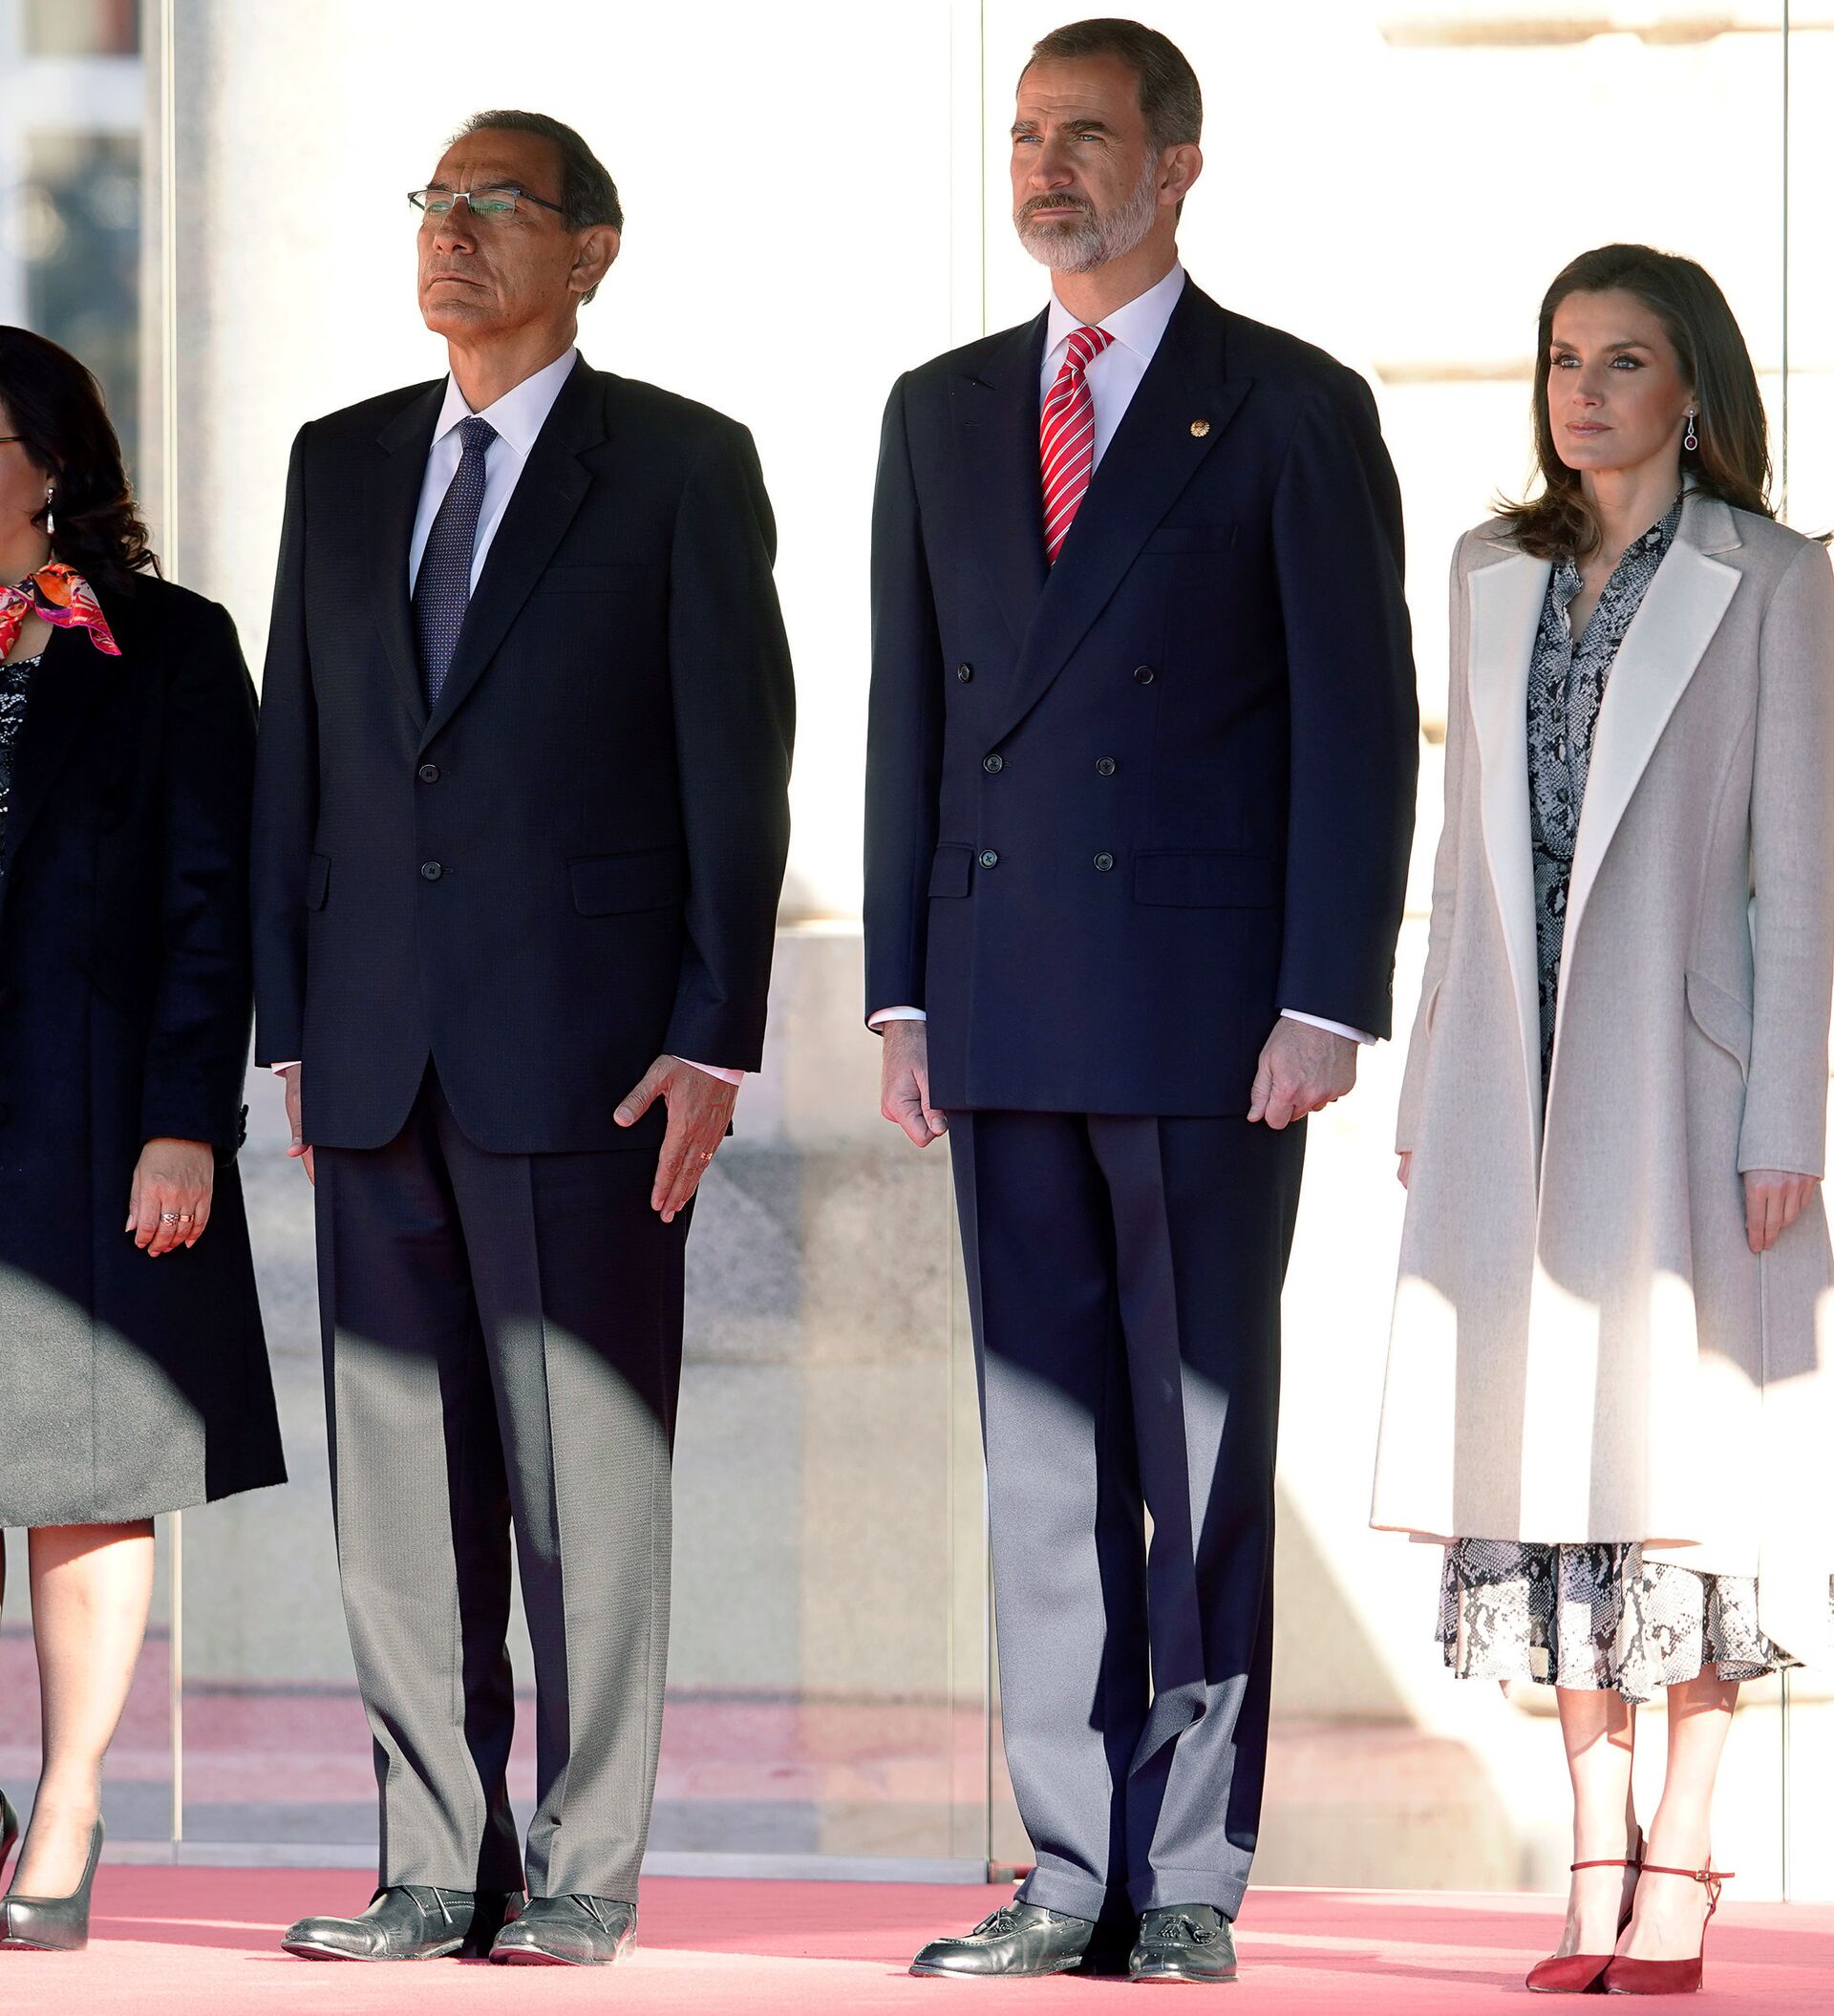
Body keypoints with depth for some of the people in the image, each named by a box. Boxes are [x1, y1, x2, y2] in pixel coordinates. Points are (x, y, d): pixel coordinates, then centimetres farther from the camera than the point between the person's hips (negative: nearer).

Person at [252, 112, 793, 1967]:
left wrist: (713, 1040, -10)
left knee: (586, 1467, -2)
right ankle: (437, 1869, 10)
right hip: (380, 1050, 5)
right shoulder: (344, 465, 15)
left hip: (584, 1045, -5)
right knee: (401, 1478, 5)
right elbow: (292, 753, 14)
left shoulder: (682, 469, 1)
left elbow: (738, 763, -3)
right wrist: (288, 1028, 7)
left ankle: (587, 1869, 4)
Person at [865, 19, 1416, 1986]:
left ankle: (1193, 1880, 2)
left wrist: (1326, 1004, -11)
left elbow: (1359, 721, -4)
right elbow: (909, 711, 15)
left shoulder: (1294, 412, 0)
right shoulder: (943, 413, 14)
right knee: (1044, 1447, 5)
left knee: (1207, 1443, -2)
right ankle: (1072, 1876, 8)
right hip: (1005, 1010, 5)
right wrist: (904, 991, 8)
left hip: (1207, 1009, -5)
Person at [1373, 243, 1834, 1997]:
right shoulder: (1497, 577, 14)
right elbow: (1470, 848, 16)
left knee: (1675, 1456, -4)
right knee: (1542, 1456, 2)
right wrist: (1427, 1087, 10)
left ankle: (1679, 1881, 0)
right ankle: (1595, 1862, 7)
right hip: (1513, 1081, 4)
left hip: (1675, 1078, -4)